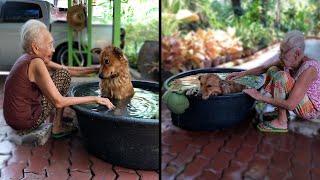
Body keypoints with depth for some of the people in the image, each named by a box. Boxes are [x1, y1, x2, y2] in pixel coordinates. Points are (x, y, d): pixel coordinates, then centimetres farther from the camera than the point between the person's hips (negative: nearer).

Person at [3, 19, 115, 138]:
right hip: (25, 122, -9)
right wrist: (95, 99, -24)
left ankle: (57, 119, 22)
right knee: (63, 75, -6)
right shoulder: (36, 63, -24)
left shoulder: (30, 58, 5)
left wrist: (96, 69, -1)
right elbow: (58, 101, -26)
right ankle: (57, 127, 4)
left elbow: (68, 69, 8)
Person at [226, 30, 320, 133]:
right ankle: (281, 112, 8)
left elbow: (290, 105, -35)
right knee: (272, 70, 5)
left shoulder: (308, 69, -32)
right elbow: (265, 68, 5)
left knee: (281, 76, -26)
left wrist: (261, 97, -29)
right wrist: (243, 73, -7)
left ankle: (281, 122, -14)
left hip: (311, 109, -8)